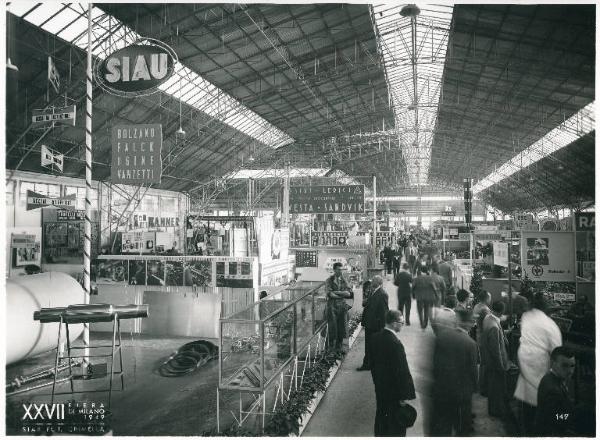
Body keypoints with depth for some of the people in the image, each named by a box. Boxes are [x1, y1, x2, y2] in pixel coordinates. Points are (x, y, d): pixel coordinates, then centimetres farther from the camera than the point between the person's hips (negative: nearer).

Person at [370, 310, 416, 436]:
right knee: (396, 421, 9)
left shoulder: (375, 337, -4)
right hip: (393, 391, -7)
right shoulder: (395, 343, -28)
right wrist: (404, 395, -15)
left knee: (381, 416, 23)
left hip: (380, 387, 7)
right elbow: (402, 371, -23)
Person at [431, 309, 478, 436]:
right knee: (462, 427, 19)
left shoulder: (441, 336, -8)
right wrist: (474, 388, 6)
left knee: (441, 427, 14)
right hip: (462, 391, -2)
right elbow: (472, 369, -10)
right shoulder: (470, 343, -18)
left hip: (440, 389, 3)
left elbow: (435, 362, -1)